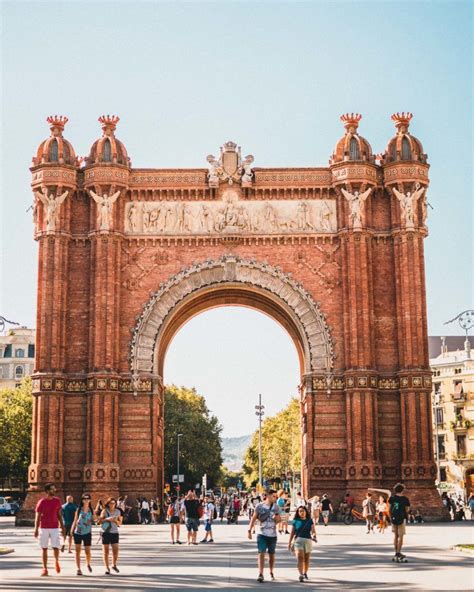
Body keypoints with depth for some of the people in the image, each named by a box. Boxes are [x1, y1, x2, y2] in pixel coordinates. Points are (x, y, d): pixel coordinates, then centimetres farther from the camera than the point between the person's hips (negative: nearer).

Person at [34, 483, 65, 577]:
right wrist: (36, 529, -11)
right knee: (44, 548, 2)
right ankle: (45, 569, 9)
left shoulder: (57, 501, 4)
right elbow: (37, 517, -5)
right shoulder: (41, 502, -6)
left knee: (56, 547, -8)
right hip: (44, 528, -2)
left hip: (54, 528, 2)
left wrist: (62, 527, 9)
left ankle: (56, 562, 20)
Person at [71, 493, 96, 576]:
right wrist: (71, 531, 4)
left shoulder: (91, 510, 4)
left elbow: (95, 519, -7)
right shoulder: (79, 510, 3)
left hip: (87, 533, 0)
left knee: (87, 551, 2)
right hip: (78, 532, 0)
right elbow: (75, 521, 7)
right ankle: (78, 569, 1)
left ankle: (88, 564, 31)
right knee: (78, 551, -3)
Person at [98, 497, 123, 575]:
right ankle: (107, 568, 9)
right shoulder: (104, 511, -1)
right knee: (106, 551, 1)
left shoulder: (118, 512, 6)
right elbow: (99, 521, -4)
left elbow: (120, 523, 10)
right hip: (106, 533, -2)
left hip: (115, 533, 2)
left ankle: (114, 565, 20)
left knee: (115, 550, -3)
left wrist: (115, 521, -11)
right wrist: (107, 519, -20)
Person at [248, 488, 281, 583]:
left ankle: (271, 572, 30)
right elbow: (254, 518, -1)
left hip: (272, 534, 3)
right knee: (261, 553, -13)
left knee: (271, 554, 12)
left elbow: (279, 519, 12)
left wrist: (277, 518, -12)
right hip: (262, 534, -3)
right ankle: (260, 574, -18)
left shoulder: (276, 507, 4)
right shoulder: (259, 506, -4)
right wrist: (249, 530, -7)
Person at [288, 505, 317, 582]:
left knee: (306, 559, 11)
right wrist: (289, 542, 6)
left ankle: (305, 573, 29)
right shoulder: (296, 521, 3)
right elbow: (292, 532, 7)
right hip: (298, 540, -2)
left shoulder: (309, 521, 5)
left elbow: (313, 530, 0)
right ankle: (301, 575, -22)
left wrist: (314, 535, -22)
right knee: (300, 558, -15)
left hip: (308, 540, 2)